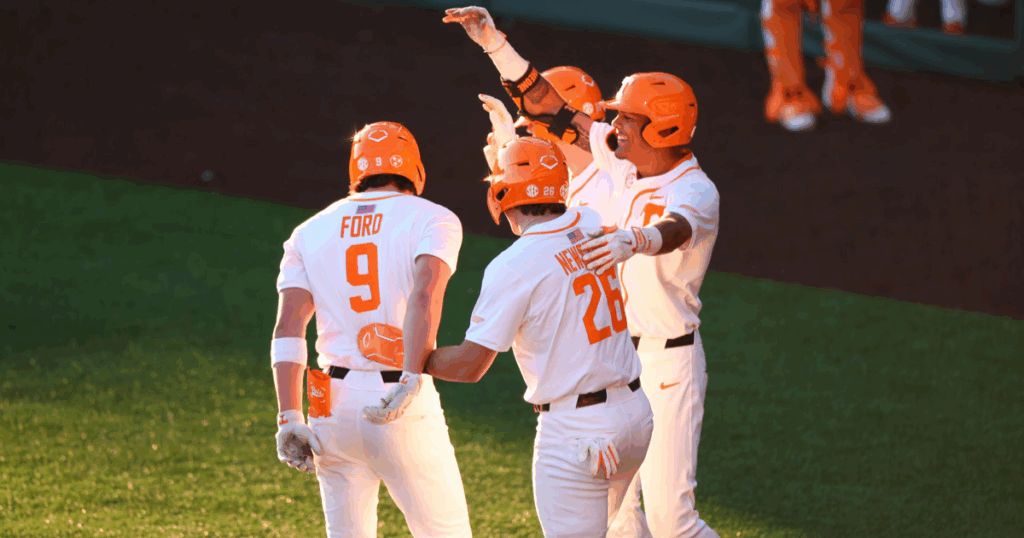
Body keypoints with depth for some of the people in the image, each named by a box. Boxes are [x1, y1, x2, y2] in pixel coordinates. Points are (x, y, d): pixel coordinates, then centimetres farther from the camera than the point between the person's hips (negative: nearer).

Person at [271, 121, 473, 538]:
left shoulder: (311, 233, 11)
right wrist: (412, 379, -22)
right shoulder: (432, 220, 1)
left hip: (334, 405, 4)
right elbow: (425, 295, -19)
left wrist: (290, 418, -2)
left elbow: (289, 326, 1)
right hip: (405, 410, -4)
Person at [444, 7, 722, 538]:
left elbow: (673, 231, -43)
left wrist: (631, 240, -66)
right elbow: (548, 108, 8)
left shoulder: (695, 190, -20)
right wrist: (496, 44, 1)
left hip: (667, 365, -8)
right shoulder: (625, 165, 4)